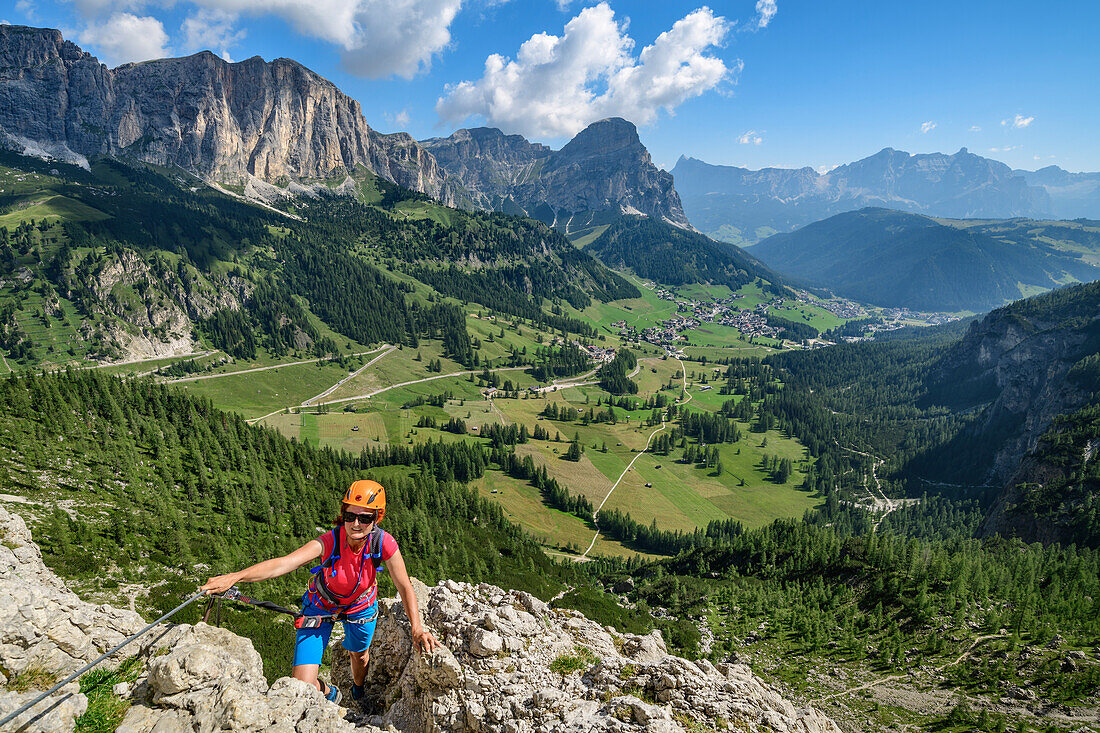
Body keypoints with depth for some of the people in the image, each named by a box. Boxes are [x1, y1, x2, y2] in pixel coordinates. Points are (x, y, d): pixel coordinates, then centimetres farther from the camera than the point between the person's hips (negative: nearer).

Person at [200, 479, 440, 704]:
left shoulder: (384, 542, -31)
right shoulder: (330, 542, -36)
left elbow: (405, 587, -24)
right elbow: (284, 563, -48)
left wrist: (417, 628, -34)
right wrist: (234, 577, -61)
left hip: (361, 606, 2)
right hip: (321, 606, -1)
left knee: (359, 655, 27)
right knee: (302, 686, -6)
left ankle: (358, 693, 66)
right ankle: (329, 694, 33)